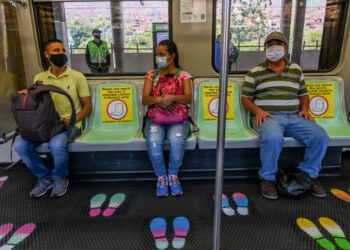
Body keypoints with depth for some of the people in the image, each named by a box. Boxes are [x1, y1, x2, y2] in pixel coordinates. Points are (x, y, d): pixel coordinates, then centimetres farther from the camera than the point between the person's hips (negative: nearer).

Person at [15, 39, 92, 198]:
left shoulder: (77, 77, 2)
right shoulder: (39, 78, 12)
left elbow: (87, 107, 2)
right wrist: (27, 95, -6)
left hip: (70, 123, -4)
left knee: (57, 144, -35)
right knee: (20, 146, -19)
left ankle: (60, 178, -3)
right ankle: (45, 178, 5)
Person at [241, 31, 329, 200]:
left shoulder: (296, 70, 21)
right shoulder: (255, 72, 10)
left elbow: (303, 94, 25)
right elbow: (245, 98, 8)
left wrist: (304, 109, 4)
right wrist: (258, 111, -10)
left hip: (294, 117, 4)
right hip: (268, 117, -3)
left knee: (320, 136, -21)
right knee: (273, 137, -37)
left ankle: (309, 174, 3)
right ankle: (267, 178, -14)